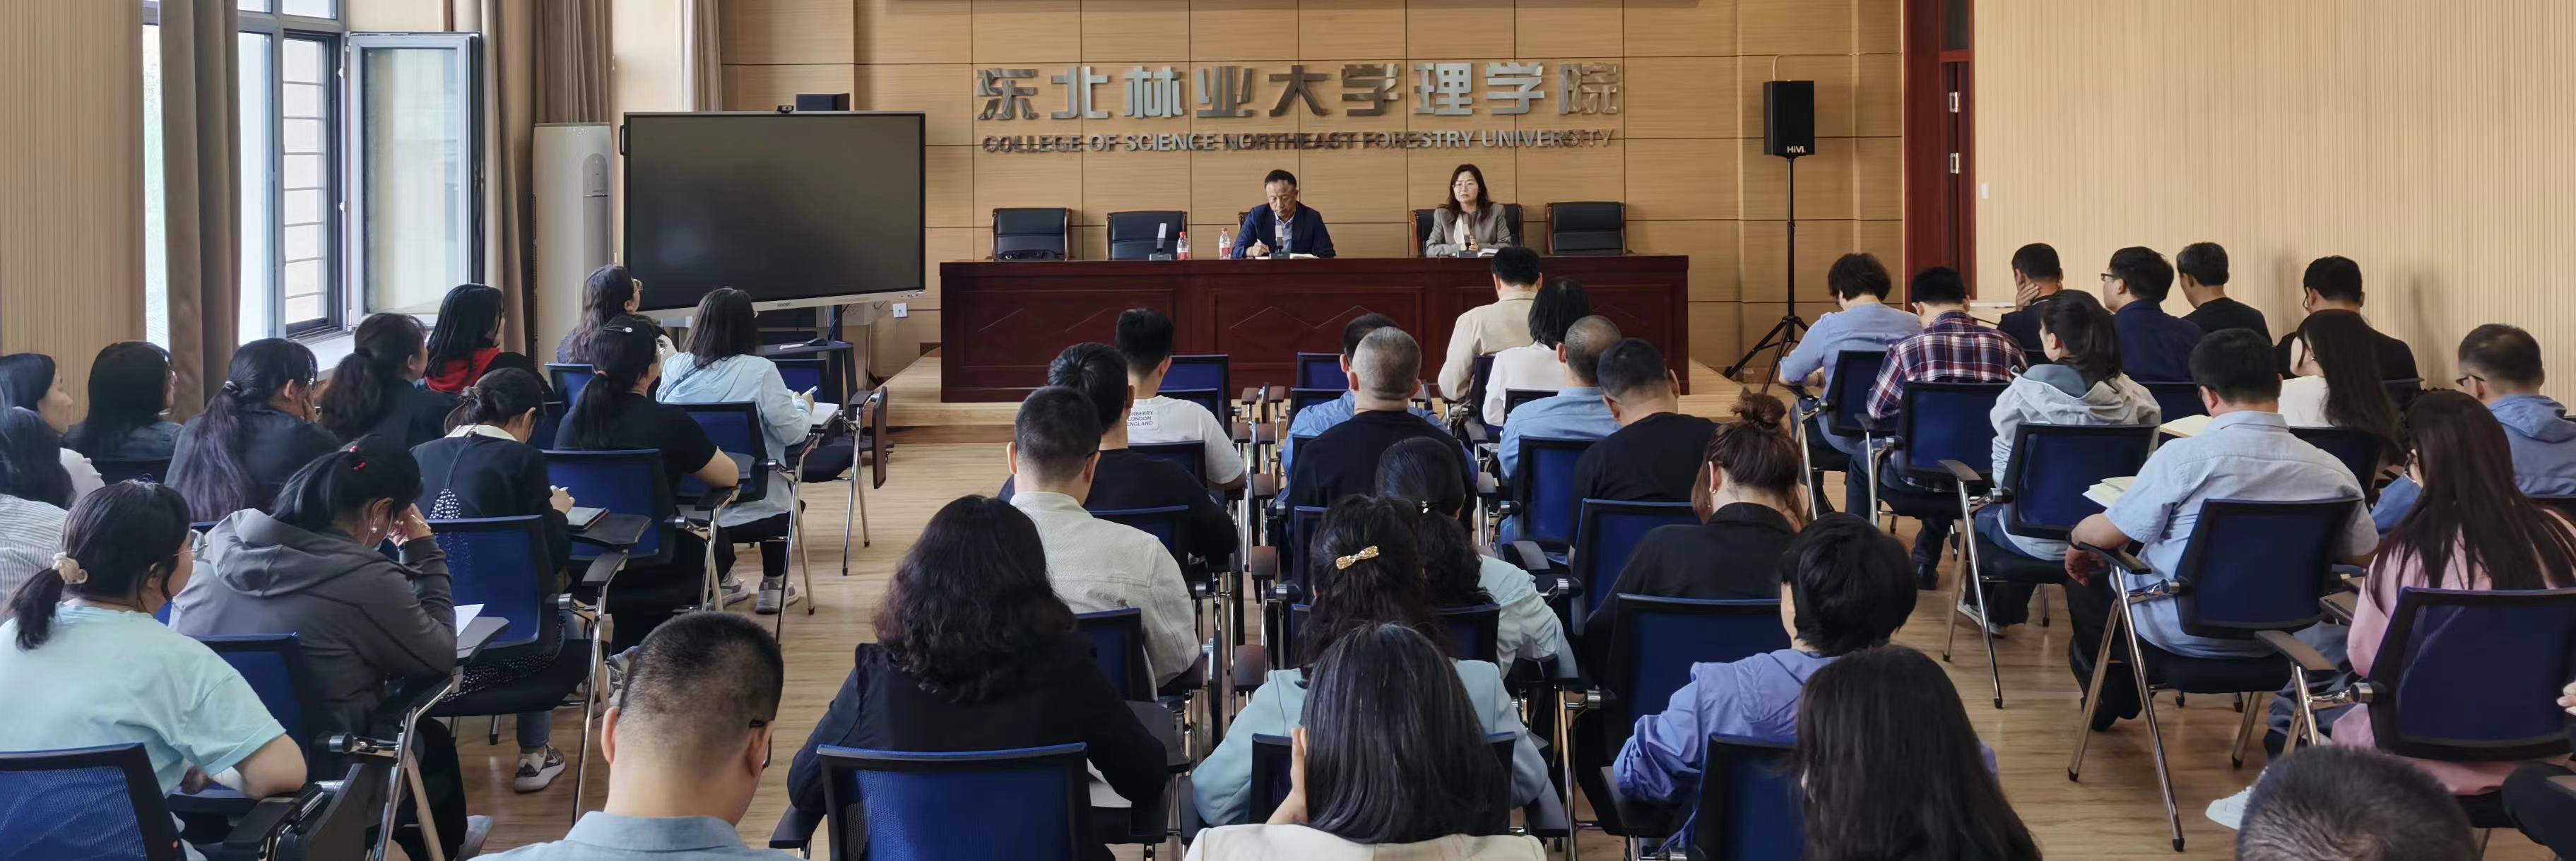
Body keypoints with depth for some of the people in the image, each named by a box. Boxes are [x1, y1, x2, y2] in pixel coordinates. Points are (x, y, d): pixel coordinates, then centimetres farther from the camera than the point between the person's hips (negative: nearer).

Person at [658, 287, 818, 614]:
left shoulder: (674, 367, -2)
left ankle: (722, 580, 37)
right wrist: (804, 405, 12)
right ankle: (773, 589, 36)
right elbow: (793, 432, -10)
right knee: (781, 487, 31)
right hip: (755, 511, -3)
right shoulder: (759, 371, -13)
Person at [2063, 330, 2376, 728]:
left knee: (2089, 574, 25)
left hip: (2182, 633, -5)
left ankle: (2111, 696, 41)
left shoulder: (2184, 457, -23)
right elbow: (2366, 555, 3)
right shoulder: (2332, 471, -13)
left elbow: (2105, 534, -13)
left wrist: (2077, 538, 10)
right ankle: (2119, 695, 47)